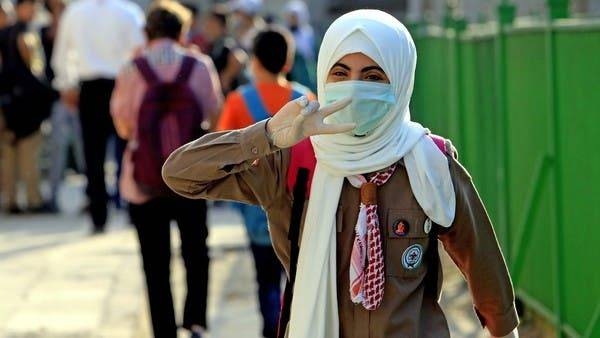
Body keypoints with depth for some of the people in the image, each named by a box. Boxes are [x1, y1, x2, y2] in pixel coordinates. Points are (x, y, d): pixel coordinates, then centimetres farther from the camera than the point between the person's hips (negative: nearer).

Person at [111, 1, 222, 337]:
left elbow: (124, 126, -2)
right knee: (196, 251, 21)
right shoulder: (200, 66, -6)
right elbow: (215, 113, 2)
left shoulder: (133, 71, -9)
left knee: (156, 262, 7)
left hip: (145, 183, -1)